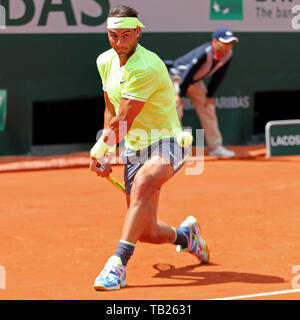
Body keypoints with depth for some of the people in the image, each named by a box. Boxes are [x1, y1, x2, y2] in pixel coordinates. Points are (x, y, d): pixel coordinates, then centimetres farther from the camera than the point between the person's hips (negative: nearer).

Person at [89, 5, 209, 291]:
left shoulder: (146, 68, -24)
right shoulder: (105, 62, 2)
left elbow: (122, 124, -20)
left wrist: (97, 152, -6)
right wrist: (107, 156, 13)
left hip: (167, 143, -7)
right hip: (134, 149, 7)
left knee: (143, 183, -39)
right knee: (146, 233, 5)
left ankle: (118, 264, -44)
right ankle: (185, 234, 40)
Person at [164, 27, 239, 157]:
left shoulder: (227, 54, -13)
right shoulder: (204, 53, -37)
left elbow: (219, 76, 0)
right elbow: (189, 72, -33)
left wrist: (209, 95, 1)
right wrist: (180, 95, -28)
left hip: (195, 81, 8)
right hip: (177, 76, -8)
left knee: (208, 110, 9)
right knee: (176, 108, -17)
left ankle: (215, 147, 18)